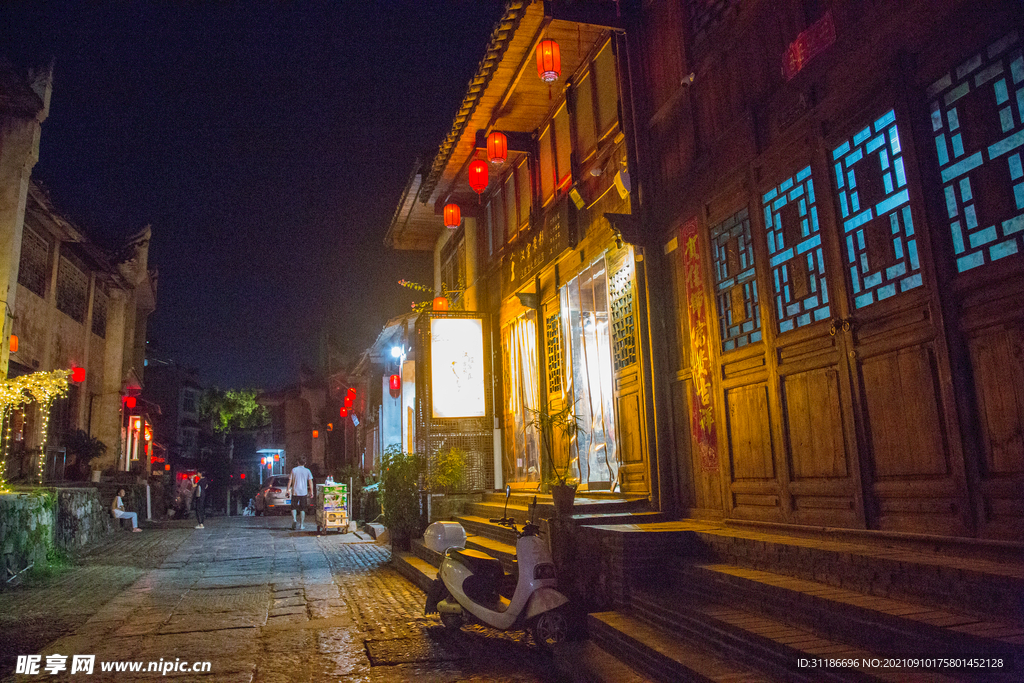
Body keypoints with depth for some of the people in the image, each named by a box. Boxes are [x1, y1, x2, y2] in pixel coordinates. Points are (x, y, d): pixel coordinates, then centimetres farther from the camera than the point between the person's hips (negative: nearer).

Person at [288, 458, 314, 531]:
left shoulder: (294, 470, 0)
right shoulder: (307, 471, 1)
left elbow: (290, 481, -1)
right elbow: (310, 482, 0)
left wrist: (288, 489, 5)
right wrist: (311, 492, 5)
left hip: (295, 492, -1)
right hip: (304, 492, 1)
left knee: (293, 507, 10)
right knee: (302, 509, 8)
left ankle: (294, 519, -15)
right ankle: (301, 525, 8)